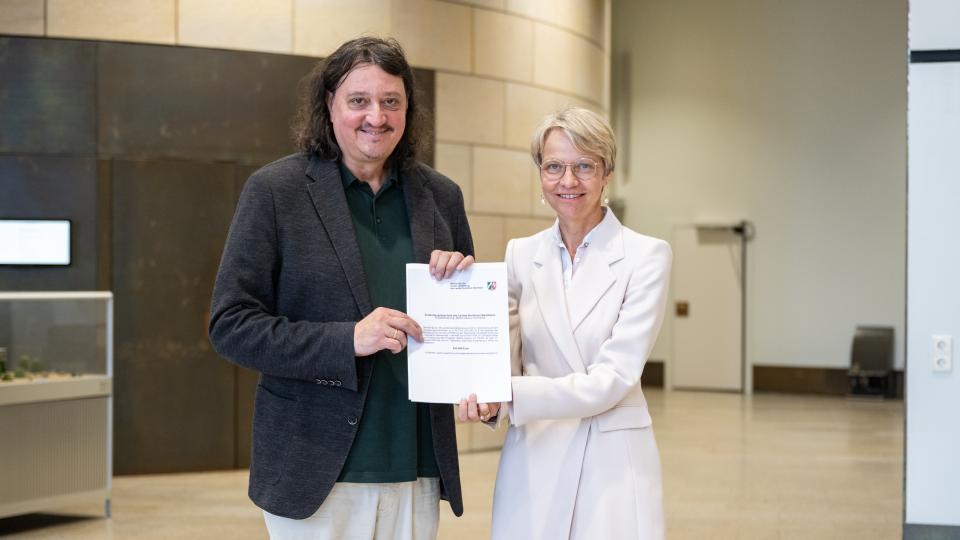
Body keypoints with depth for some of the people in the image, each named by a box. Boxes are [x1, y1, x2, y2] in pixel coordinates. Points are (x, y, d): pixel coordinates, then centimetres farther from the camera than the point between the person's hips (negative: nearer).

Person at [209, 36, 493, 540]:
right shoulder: (275, 190, -4)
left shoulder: (441, 195, 8)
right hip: (316, 471, -4)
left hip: (418, 469, 4)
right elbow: (231, 325, -8)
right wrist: (347, 340, -19)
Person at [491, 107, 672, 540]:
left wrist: (511, 396, -25)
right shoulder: (521, 255, 6)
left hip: (612, 460, -3)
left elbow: (613, 378, -14)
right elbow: (504, 358, 3)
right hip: (533, 459, 3)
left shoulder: (646, 256, -6)